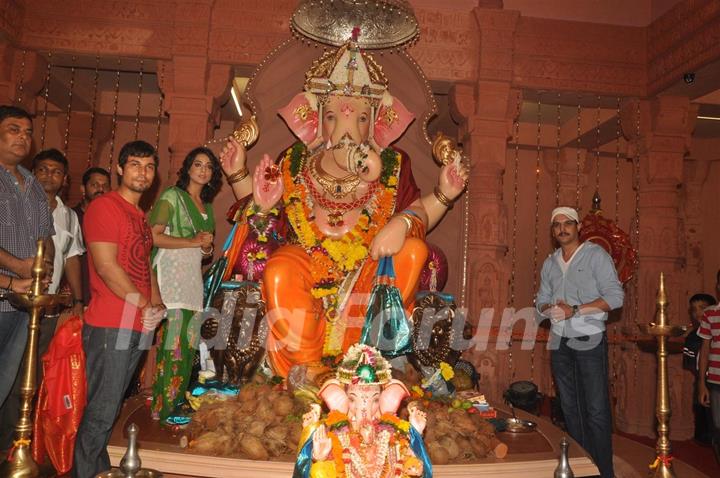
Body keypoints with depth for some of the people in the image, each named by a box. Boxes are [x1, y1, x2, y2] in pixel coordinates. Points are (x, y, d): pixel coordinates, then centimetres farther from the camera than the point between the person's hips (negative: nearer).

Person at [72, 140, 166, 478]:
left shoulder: (141, 216, 19)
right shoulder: (104, 206, -8)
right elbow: (106, 266, -16)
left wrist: (156, 305, 6)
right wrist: (144, 305, -10)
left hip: (137, 328, 8)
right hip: (110, 326, -8)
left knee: (110, 408, 16)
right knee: (101, 413, -2)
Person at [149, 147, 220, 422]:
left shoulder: (207, 206, 21)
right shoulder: (172, 196, 1)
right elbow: (154, 236, -11)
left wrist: (207, 247, 4)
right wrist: (192, 242, -10)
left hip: (194, 278, 7)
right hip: (172, 273, -6)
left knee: (187, 344, 4)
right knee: (171, 341, -11)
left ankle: (176, 407, 11)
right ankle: (161, 409, -2)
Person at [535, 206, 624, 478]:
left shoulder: (596, 255, -4)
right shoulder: (550, 263, 12)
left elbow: (615, 296, -13)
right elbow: (541, 302, 15)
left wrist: (574, 310, -20)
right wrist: (549, 309, -9)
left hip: (589, 341, -5)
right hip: (559, 343, 5)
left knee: (596, 410, -4)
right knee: (570, 408, 12)